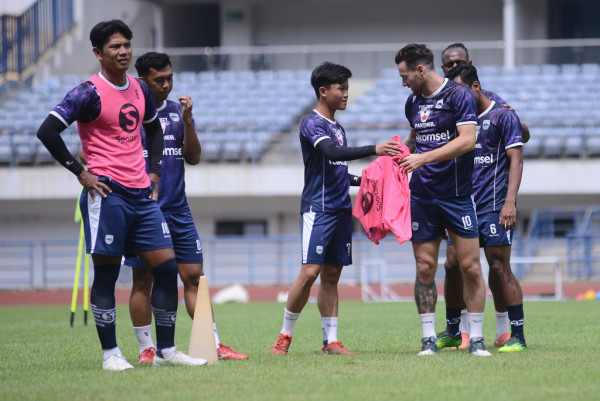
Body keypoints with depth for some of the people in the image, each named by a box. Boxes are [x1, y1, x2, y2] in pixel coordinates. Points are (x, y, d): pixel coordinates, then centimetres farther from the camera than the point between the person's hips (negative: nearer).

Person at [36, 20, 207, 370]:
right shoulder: (90, 93, -9)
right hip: (107, 193, -7)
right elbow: (48, 131, -14)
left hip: (142, 193, 7)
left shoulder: (139, 89, 12)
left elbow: (154, 128, 30)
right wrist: (80, 172, -12)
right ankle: (111, 354, 4)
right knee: (106, 274, -2)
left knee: (167, 268, 2)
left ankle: (166, 351, 9)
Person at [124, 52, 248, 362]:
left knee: (194, 277, 4)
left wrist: (187, 121, -6)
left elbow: (193, 158, 7)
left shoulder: (178, 111, 11)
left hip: (178, 209, 5)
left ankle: (213, 345, 6)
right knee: (143, 280, 0)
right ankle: (146, 348, 7)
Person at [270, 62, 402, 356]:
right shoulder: (312, 123, -8)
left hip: (341, 209, 8)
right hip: (318, 209, -8)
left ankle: (330, 340, 7)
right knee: (310, 272, -13)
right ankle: (285, 336, -4)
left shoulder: (337, 128, 18)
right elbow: (332, 153, -26)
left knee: (332, 275, 6)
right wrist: (373, 150, -32)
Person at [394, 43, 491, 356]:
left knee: (470, 266, -4)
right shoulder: (413, 102, 11)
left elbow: (467, 140, -19)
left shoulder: (459, 95, -8)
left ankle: (476, 339, 3)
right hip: (421, 196, 5)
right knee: (425, 268, 1)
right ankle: (428, 338, 6)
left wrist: (424, 158, -24)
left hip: (457, 194, -5)